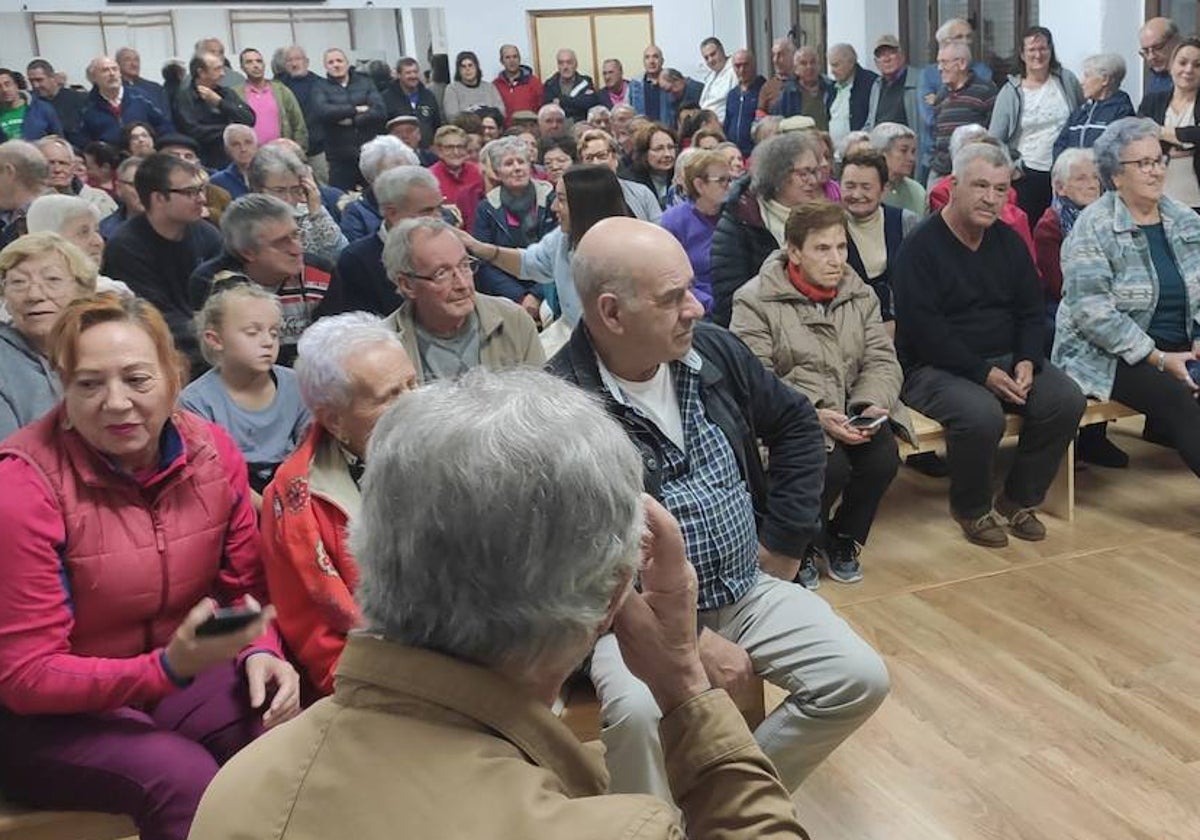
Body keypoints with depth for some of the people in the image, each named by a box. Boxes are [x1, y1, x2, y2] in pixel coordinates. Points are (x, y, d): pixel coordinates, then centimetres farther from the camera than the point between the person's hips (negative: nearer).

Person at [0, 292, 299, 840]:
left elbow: (244, 587, 4)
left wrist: (260, 653, -19)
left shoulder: (213, 451, -8)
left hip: (179, 673, 4)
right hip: (47, 714, -4)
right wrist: (168, 667, -34)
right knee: (185, 779, -30)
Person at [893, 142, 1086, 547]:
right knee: (981, 415, -34)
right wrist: (984, 373, -22)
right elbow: (924, 330, -18)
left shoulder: (1008, 241, 12)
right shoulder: (920, 247, -10)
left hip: (1006, 361, 7)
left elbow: (1031, 312, 14)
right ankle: (971, 509, -4)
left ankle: (1019, 498, 5)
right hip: (934, 369, -6)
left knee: (1067, 400, -16)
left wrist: (1027, 362, -7)